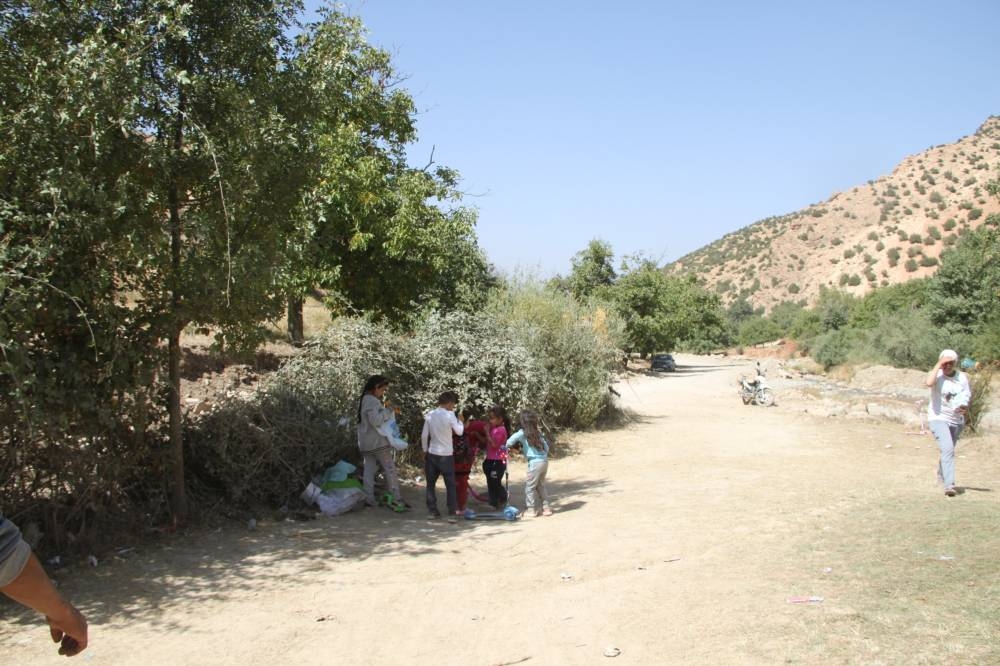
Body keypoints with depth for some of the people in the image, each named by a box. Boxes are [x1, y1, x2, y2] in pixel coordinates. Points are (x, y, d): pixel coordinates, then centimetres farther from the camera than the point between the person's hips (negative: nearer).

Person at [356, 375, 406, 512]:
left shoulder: (363, 400, 13)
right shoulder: (372, 401, -16)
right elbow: (376, 420, -25)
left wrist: (389, 409, 4)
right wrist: (388, 410, -15)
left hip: (365, 443, 8)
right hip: (378, 442, -8)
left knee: (368, 470, 8)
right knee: (390, 469, -2)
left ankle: (369, 499, 7)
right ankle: (396, 499, -2)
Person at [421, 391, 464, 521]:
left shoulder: (430, 415, -1)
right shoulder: (449, 415, -13)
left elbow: (424, 436, 2)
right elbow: (459, 431, -7)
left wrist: (425, 451, 13)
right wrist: (460, 421, 11)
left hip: (432, 453, 4)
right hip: (446, 455, -3)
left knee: (431, 483, 13)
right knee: (450, 485, 3)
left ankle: (432, 510, 15)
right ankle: (452, 513, -1)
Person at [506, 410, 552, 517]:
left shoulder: (523, 433, -6)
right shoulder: (537, 432, 11)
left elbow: (513, 438, -24)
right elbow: (546, 447, 12)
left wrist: (507, 446, -8)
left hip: (535, 463, -7)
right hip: (544, 461, 7)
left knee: (529, 486, 6)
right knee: (541, 485, 20)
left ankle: (531, 509, 9)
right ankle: (546, 507, 21)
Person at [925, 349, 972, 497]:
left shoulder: (962, 377, 2)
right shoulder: (937, 375, -10)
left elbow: (967, 396, 8)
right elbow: (929, 383, -33)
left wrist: (965, 408, -14)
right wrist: (939, 364, -25)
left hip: (957, 420, 5)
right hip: (938, 418, -5)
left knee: (947, 450, 21)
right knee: (948, 449, -22)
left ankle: (941, 476, 46)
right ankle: (949, 484, -26)